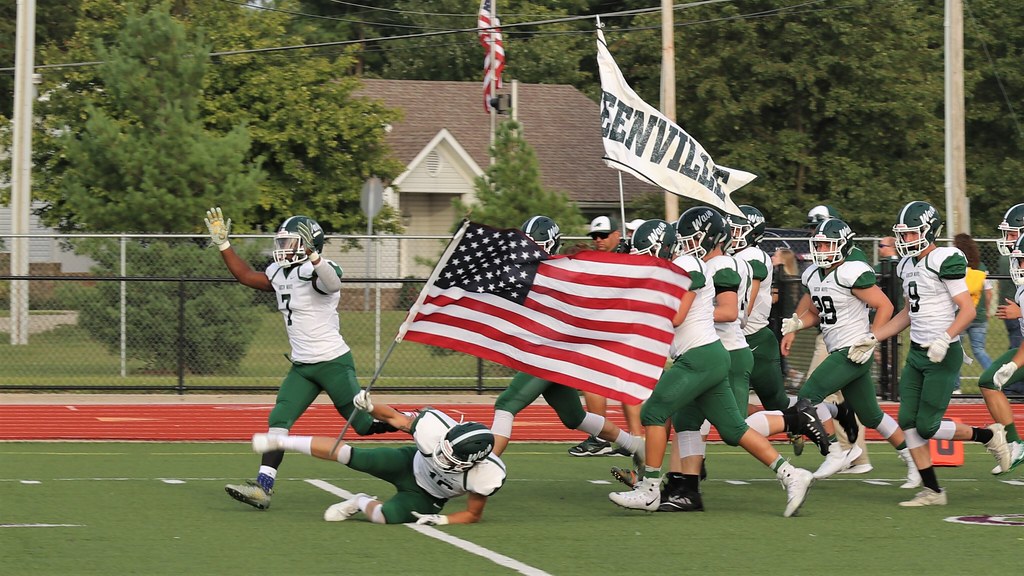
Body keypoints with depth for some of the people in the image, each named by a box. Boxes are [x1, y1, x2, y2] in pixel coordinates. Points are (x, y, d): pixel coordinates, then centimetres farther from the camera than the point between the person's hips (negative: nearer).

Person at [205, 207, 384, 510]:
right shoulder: (280, 274, 9)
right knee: (278, 421, -5)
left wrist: (311, 254, -55)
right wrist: (223, 243, 18)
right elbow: (246, 275, 23)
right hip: (302, 366, 8)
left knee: (367, 424, -2)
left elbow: (332, 283, -40)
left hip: (334, 362, -8)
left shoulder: (318, 271, -17)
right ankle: (262, 488, -8)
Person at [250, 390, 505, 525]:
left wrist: (442, 520, -33)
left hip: (425, 498, -1)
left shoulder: (486, 476, -38)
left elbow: (473, 515, -19)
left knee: (386, 516, -29)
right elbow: (394, 417, -15)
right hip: (410, 463, 1)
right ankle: (280, 441, 18)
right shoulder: (434, 428, -36)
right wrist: (370, 407, -32)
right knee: (346, 454, -6)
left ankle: (362, 503, 9)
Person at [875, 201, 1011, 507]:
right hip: (916, 354, 9)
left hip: (942, 355, -8)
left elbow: (968, 310, -17)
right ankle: (932, 490, 8)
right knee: (907, 421, 1)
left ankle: (988, 436, 14)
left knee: (927, 427, -8)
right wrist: (871, 338, 16)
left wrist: (944, 339, -30)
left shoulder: (944, 261, -15)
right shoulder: (908, 265, 11)